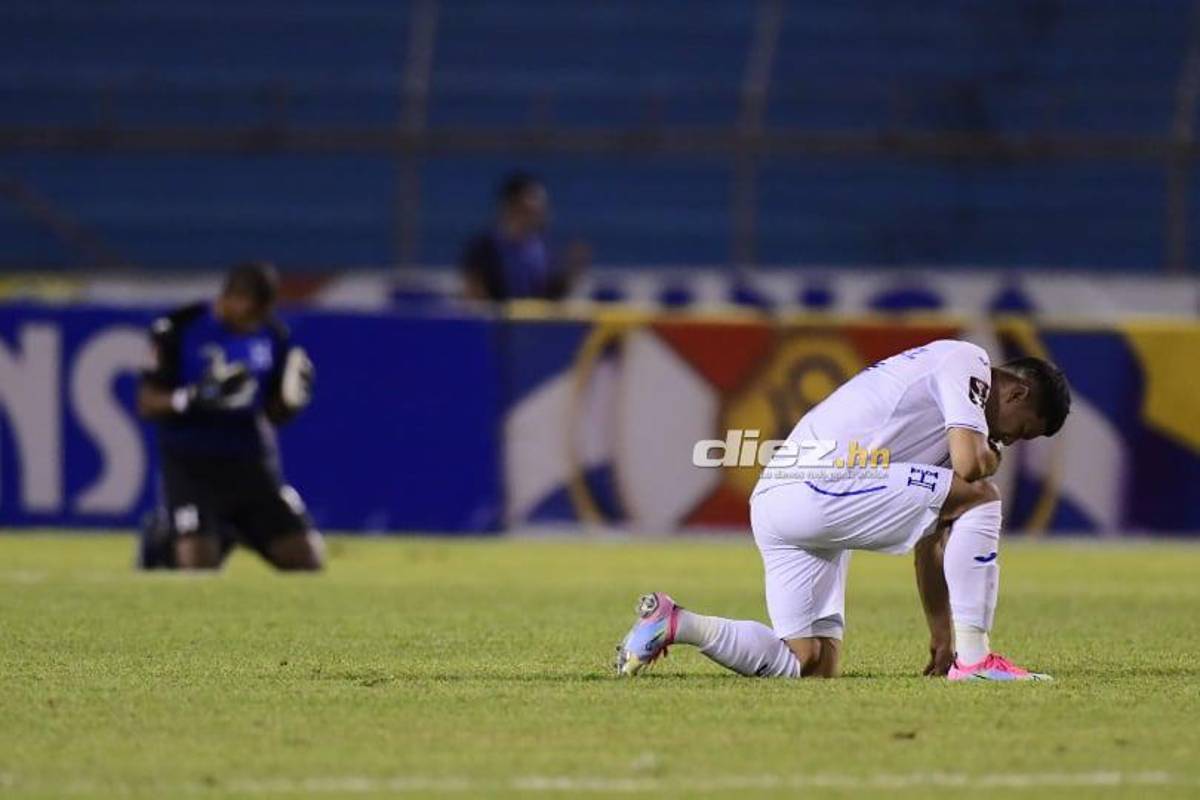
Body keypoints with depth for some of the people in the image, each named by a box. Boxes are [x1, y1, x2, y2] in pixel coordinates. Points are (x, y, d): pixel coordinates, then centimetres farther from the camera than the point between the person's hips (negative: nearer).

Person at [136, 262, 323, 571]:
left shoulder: (274, 337, 4)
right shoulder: (178, 330, -10)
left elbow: (274, 414, 12)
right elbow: (147, 403, -9)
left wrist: (291, 397, -11)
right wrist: (193, 398, -26)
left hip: (251, 462, 4)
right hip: (190, 462, -4)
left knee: (307, 559, -2)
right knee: (199, 563, -19)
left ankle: (229, 533, 25)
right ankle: (164, 540, 18)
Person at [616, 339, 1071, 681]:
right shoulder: (967, 362, 0)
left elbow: (929, 534, 29)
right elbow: (969, 465, -15)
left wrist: (941, 631, 28)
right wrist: (990, 460, 9)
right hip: (819, 491, -10)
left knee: (811, 664, 9)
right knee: (980, 496, -10)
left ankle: (674, 623, 9)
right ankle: (973, 659, -12)